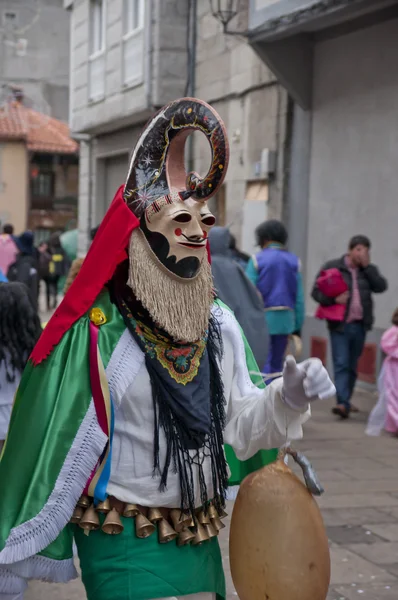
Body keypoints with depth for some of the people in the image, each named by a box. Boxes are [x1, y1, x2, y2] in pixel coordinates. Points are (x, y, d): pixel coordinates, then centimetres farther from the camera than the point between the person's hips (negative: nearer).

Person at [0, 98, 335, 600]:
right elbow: (49, 437, -12)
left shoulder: (218, 324, 3)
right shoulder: (95, 328, -15)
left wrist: (285, 400, -17)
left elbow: (237, 426, 4)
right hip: (125, 544, -6)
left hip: (200, 539, 6)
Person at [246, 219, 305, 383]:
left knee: (262, 367, -2)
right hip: (284, 319, 4)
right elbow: (299, 298, 3)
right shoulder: (293, 261, 7)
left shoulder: (257, 260, -3)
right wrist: (297, 328, 8)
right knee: (276, 366, 12)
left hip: (261, 320, -4)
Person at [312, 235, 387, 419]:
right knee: (341, 364, -11)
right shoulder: (332, 267, 1)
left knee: (352, 366, 10)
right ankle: (343, 403, -18)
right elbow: (316, 291, -1)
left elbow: (381, 286, -6)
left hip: (360, 325, 4)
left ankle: (346, 401, 19)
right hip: (340, 325, -4)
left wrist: (367, 266, -9)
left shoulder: (368, 270, 11)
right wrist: (333, 299, -18)